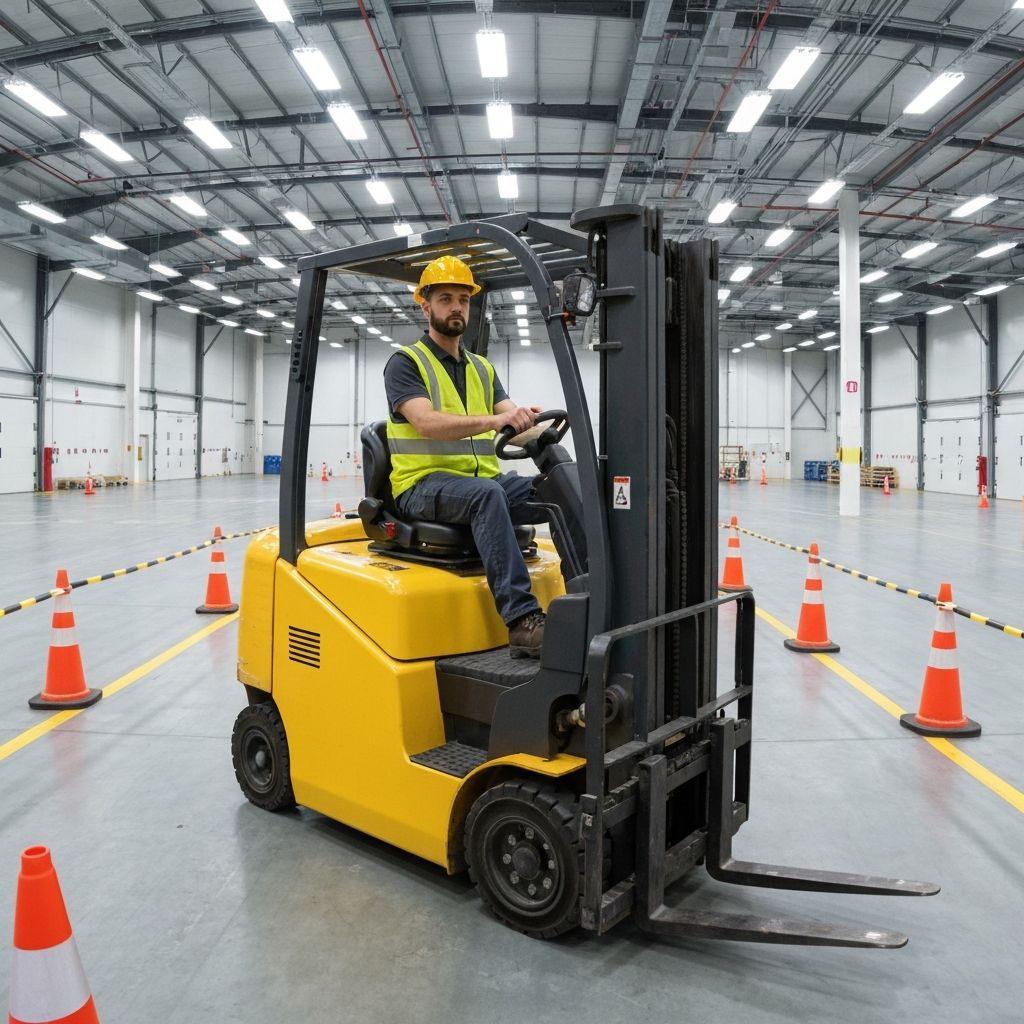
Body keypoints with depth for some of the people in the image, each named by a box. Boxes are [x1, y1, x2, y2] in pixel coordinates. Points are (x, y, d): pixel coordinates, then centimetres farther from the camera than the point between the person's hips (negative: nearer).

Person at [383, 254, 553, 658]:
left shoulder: (482, 368, 18)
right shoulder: (405, 363, 0)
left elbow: (513, 423, 6)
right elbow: (427, 422, -18)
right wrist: (494, 419, -32)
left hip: (483, 480, 6)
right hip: (424, 484, -5)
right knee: (487, 494, -38)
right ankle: (522, 620, -43)